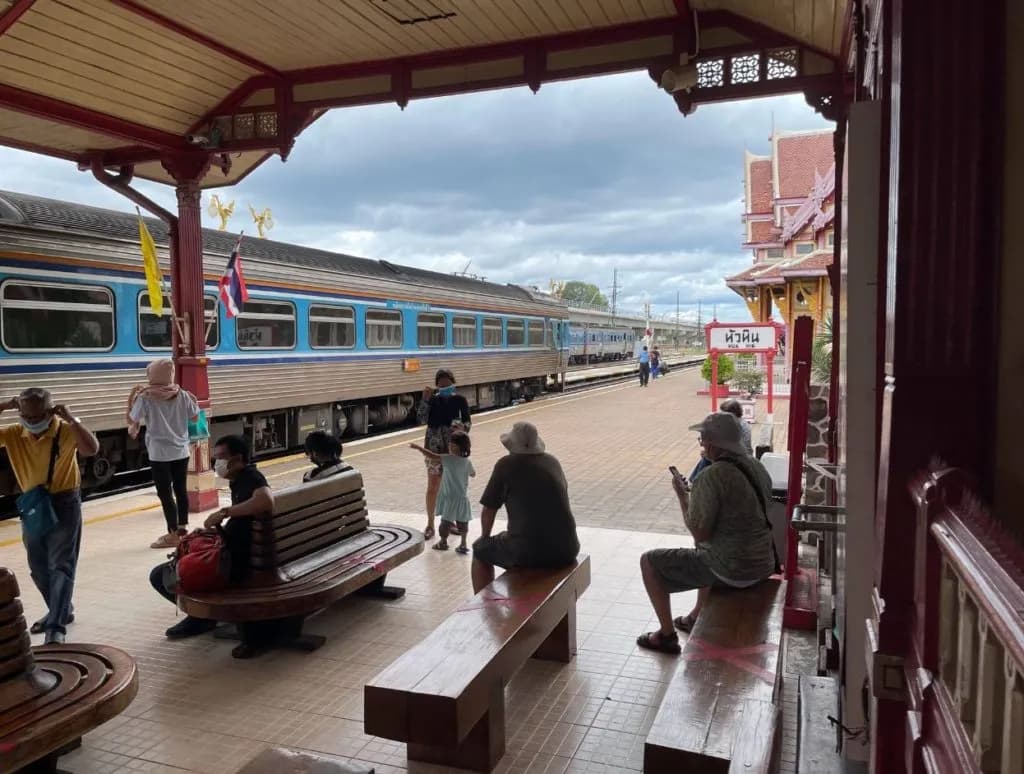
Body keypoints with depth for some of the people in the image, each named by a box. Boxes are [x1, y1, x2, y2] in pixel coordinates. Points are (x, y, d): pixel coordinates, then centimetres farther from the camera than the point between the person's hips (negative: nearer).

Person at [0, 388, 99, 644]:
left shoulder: (66, 431, -16)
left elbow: (92, 449, -32)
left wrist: (72, 419, -30)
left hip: (64, 502, -5)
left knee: (61, 564, -6)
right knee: (38, 566, 15)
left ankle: (56, 626, -6)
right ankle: (61, 611, 34)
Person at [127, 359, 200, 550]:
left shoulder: (145, 397, -12)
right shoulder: (182, 395, -2)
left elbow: (131, 420, -2)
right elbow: (195, 417, 9)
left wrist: (131, 397, 5)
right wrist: (193, 400, 22)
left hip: (160, 453, -4)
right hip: (181, 451, 4)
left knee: (165, 493, 2)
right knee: (181, 490, 15)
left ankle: (173, 534, 5)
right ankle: (182, 528, 25)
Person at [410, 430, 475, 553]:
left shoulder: (449, 459, -17)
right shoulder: (467, 462, -1)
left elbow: (432, 456, -20)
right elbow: (473, 473, 18)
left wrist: (418, 448, -11)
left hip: (450, 496, -5)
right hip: (463, 497, 5)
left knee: (446, 520, 9)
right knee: (462, 521, 11)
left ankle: (443, 542, 21)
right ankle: (463, 544, 15)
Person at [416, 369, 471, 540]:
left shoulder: (460, 400, -1)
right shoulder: (433, 400, -4)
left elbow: (467, 422, 1)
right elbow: (420, 419, -16)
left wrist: (463, 427, -21)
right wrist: (425, 399, -24)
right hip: (435, 447, -2)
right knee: (433, 487, -1)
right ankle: (430, 525, 9)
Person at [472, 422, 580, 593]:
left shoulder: (506, 465, -4)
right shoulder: (553, 462, 12)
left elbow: (488, 510, 1)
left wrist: (485, 538, 22)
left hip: (529, 552, -5)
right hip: (567, 550, 6)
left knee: (479, 551, 21)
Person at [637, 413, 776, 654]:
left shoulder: (712, 476, -22)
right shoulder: (757, 467, 3)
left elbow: (699, 534, -19)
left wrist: (682, 495, -8)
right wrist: (694, 493, 20)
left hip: (733, 570, -8)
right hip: (764, 565, 8)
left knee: (649, 561, 6)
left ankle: (667, 635, 13)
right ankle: (698, 617, 45)